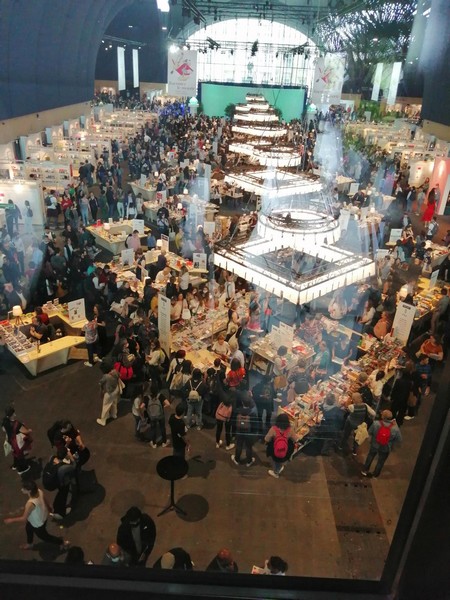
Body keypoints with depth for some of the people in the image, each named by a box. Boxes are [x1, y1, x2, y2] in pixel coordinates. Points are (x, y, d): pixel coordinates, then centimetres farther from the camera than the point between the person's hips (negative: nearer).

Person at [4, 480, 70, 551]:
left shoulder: (31, 503, -44)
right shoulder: (39, 491, -23)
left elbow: (24, 519, -30)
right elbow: (45, 501, -3)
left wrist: (11, 520, -15)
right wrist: (48, 509, 17)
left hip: (38, 524, -7)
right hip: (42, 516, 7)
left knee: (44, 536, 22)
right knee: (28, 528, 33)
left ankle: (63, 543, 40)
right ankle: (29, 544, 62)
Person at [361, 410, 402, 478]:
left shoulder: (376, 423, -28)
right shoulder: (395, 428, -27)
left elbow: (369, 432, -12)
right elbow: (399, 440, -11)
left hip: (374, 445, 0)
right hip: (385, 449, 0)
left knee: (370, 457, 28)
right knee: (381, 461, 26)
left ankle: (364, 470, 43)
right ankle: (375, 474, 44)